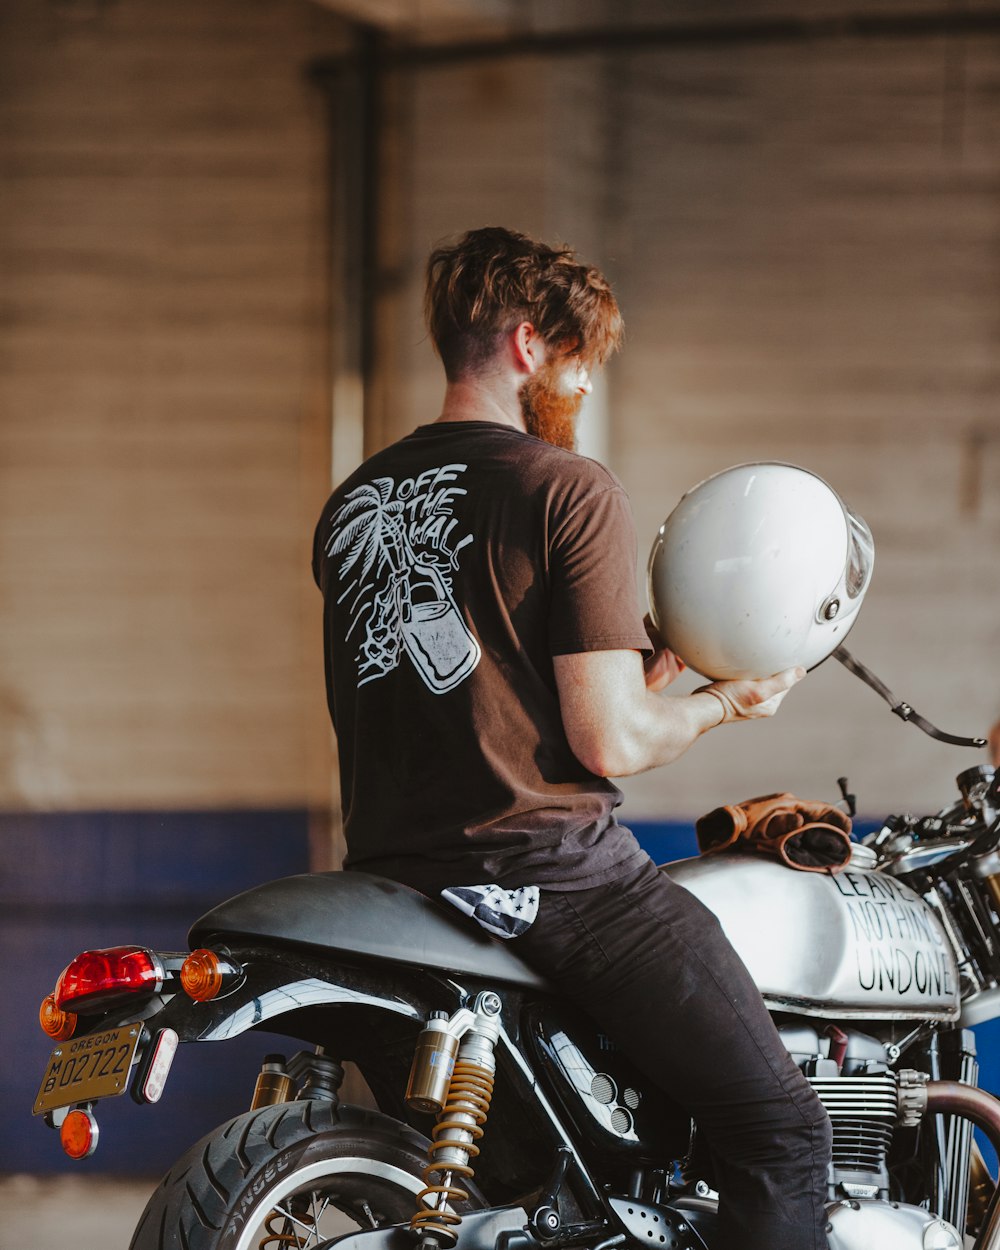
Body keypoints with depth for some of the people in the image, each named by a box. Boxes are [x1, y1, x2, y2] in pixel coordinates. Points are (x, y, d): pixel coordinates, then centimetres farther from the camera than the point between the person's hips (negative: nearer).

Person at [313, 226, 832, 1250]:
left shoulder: (350, 504, 13)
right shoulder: (570, 493, -9)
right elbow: (610, 742, -13)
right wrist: (726, 702, 6)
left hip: (395, 866, 8)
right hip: (552, 880, -8)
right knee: (779, 1128, -3)